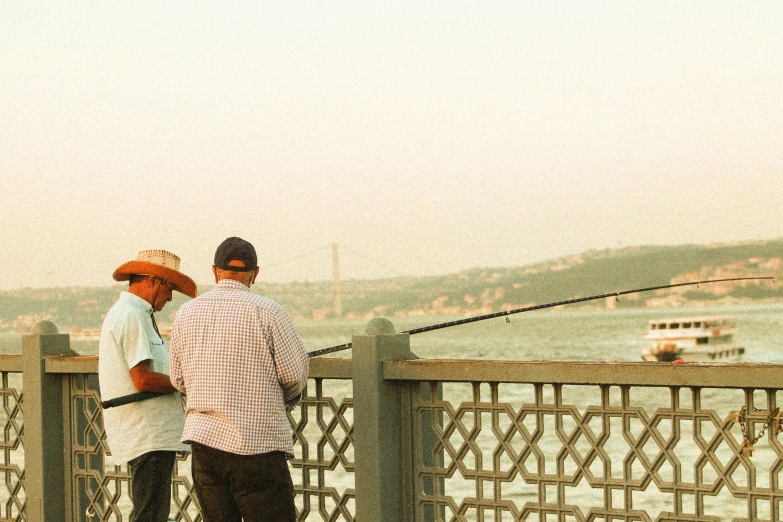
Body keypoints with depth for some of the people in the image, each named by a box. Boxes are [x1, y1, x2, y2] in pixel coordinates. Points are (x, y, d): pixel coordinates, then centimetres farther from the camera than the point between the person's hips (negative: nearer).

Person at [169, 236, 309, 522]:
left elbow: (178, 380, 12)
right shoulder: (266, 311, -7)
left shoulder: (187, 313, 6)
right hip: (258, 443, -5)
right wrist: (286, 397, 16)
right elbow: (295, 372, -6)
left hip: (203, 438, 5)